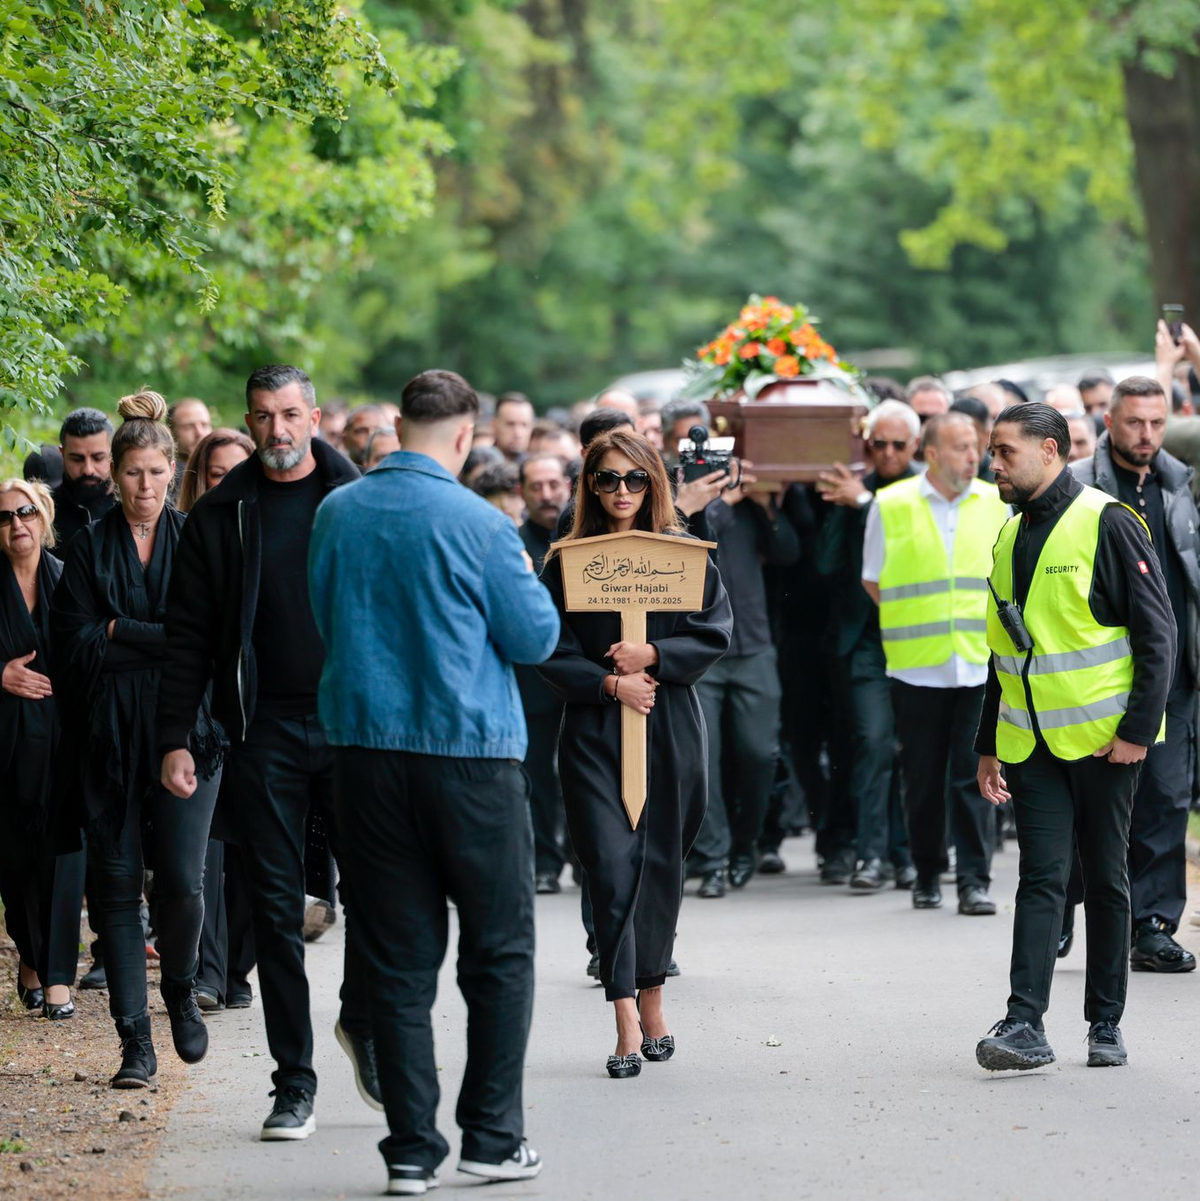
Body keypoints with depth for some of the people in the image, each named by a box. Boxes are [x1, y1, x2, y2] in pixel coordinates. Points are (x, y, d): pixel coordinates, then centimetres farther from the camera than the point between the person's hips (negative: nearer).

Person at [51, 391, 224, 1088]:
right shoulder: (90, 548, 6)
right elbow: (76, 647, -2)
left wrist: (120, 633, -8)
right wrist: (164, 643, -8)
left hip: (186, 732, -1)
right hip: (109, 738, 1)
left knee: (181, 880, -9)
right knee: (117, 885, 0)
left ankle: (181, 989, 21)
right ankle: (135, 1041, 5)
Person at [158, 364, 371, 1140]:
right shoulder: (221, 517, 6)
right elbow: (188, 634, 7)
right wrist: (175, 738, 0)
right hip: (266, 730, 1)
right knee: (277, 904, 2)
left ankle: (363, 1022, 24)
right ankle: (295, 1082, 8)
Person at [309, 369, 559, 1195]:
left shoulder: (338, 515, 3)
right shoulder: (478, 524, -12)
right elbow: (535, 637, -5)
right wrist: (525, 579, 13)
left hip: (367, 748, 4)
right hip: (470, 750, -4)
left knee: (399, 960, 8)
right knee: (501, 952, 9)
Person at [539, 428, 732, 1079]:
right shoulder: (566, 562, 3)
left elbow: (717, 631, 0)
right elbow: (552, 654, -1)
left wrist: (653, 655, -12)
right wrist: (609, 684, -13)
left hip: (670, 731, 1)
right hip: (594, 732, -1)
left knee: (660, 864, 8)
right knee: (611, 866, -10)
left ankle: (651, 997, 25)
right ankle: (626, 1021, -12)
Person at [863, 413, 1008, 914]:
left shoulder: (995, 504, 7)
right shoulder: (891, 505, 1)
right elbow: (872, 582, 9)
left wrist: (991, 625, 6)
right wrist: (913, 623, 5)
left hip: (980, 665, 1)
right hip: (917, 666, -1)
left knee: (974, 776, -4)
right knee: (923, 778, 4)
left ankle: (975, 881, -1)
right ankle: (927, 876, 17)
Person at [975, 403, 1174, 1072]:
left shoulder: (1107, 524, -9)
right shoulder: (1013, 537, 12)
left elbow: (1157, 632, -10)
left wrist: (1139, 729, -15)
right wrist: (989, 745, 16)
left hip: (1104, 740, -5)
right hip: (1033, 742, 5)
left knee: (1106, 880, 5)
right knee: (1042, 879, -3)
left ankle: (1107, 1024, 13)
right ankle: (1026, 1026, -10)